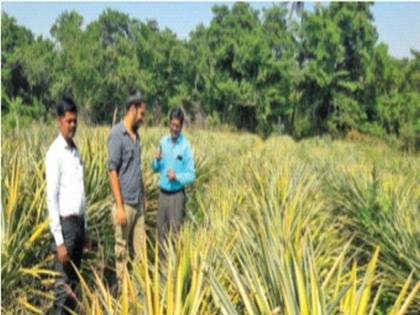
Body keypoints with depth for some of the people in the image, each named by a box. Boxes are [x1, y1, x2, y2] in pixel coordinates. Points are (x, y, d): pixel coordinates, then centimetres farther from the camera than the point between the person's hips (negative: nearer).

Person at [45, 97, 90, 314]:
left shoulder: (76, 151, 12)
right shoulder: (55, 153, -13)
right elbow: (51, 198, -17)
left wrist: (85, 227, 16)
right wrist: (59, 240, -19)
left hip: (79, 222, 8)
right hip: (65, 224, -8)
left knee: (74, 283, 14)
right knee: (63, 286, -4)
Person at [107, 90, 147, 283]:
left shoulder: (136, 135, 11)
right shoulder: (117, 134, -14)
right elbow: (112, 171, -17)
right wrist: (119, 206, -19)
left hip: (138, 203, 7)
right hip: (125, 204, -7)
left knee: (140, 247, 11)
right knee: (122, 248, 4)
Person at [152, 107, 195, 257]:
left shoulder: (186, 145, -10)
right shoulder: (163, 141, 5)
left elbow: (191, 174, -10)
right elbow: (155, 168, 9)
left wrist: (176, 176, -25)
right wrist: (157, 159, -11)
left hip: (177, 195, -5)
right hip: (162, 193, 5)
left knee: (175, 233, -1)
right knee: (161, 232, 11)